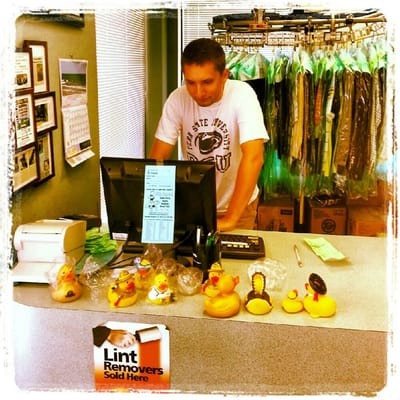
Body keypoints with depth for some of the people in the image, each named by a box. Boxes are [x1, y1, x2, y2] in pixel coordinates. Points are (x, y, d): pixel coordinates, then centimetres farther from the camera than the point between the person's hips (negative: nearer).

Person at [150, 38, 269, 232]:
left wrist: (230, 219, -34)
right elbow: (158, 157, -12)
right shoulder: (177, 99, -13)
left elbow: (253, 157, -30)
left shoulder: (241, 95, -22)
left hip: (237, 204, -2)